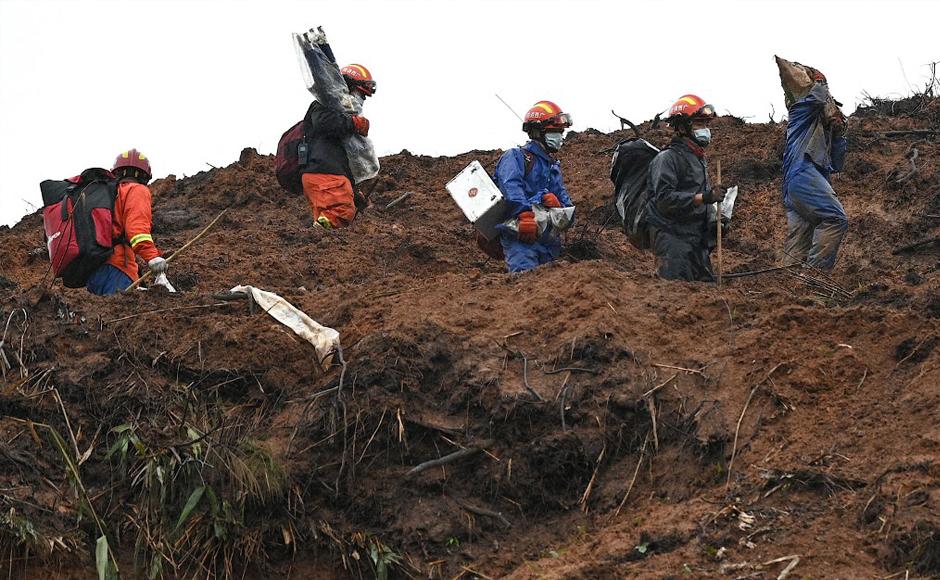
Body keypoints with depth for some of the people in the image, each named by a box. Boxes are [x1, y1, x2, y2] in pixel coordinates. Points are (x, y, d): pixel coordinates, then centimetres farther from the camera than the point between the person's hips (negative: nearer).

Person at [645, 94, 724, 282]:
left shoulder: (700, 159, 20)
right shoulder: (668, 158, -11)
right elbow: (665, 199, -22)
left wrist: (713, 220, 15)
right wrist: (704, 197, -26)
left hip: (697, 237, 9)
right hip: (672, 237, -9)